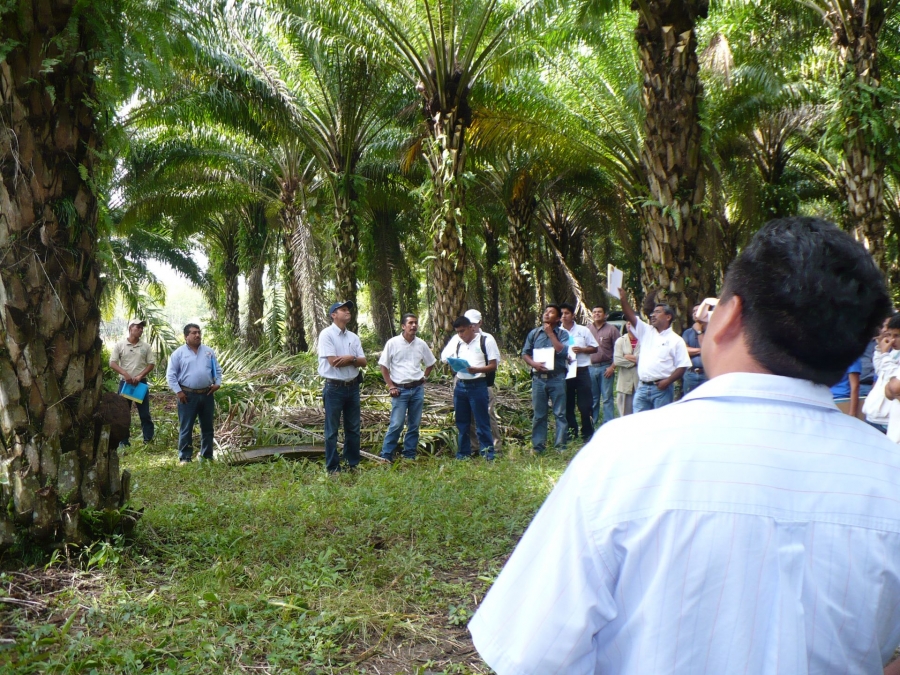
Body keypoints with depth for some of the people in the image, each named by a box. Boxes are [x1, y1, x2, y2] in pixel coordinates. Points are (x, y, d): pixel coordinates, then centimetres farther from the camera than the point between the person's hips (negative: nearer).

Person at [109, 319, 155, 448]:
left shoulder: (145, 346, 3)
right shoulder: (120, 345, -1)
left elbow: (151, 364, 2)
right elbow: (112, 363, -4)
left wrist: (140, 376, -12)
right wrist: (124, 373, -19)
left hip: (141, 383, 1)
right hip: (125, 382, -1)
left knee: (145, 413, 3)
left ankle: (148, 440, 9)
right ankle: (124, 441, 12)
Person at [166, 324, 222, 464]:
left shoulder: (209, 352, 9)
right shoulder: (179, 353, -2)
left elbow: (217, 370, 16)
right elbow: (170, 374, -3)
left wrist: (217, 383, 0)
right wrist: (178, 391, -10)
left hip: (207, 394, 4)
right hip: (188, 395, -4)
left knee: (207, 427, 10)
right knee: (186, 428, -1)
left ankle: (207, 456, 18)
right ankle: (185, 457, 5)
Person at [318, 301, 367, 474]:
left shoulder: (354, 337, 9)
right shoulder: (327, 334, -10)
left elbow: (363, 362, 4)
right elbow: (333, 361, -18)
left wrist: (349, 358, -15)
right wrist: (354, 359, -7)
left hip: (353, 387, 6)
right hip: (334, 388, -6)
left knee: (353, 428, 14)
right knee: (332, 430, 3)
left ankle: (353, 463, 26)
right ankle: (333, 467, 12)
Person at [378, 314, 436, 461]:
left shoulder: (421, 344, 6)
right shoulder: (393, 343, -5)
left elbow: (430, 364, 21)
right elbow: (384, 366, -2)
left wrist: (424, 378, 9)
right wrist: (391, 387, -7)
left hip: (418, 389, 4)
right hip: (400, 389, -4)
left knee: (414, 425, 8)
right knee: (396, 425, -9)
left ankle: (409, 456, 17)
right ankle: (386, 456, -1)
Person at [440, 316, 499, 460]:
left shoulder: (486, 340, -3)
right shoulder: (455, 342, 11)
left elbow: (493, 366, -5)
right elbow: (444, 358, 16)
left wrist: (476, 369, -22)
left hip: (478, 386, -5)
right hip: (460, 386, 5)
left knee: (482, 422, -4)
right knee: (462, 422, 10)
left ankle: (488, 453, 2)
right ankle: (463, 453, 18)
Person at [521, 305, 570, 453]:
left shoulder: (562, 334, 3)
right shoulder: (534, 333, 10)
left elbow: (562, 351, -14)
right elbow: (525, 353, 10)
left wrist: (550, 333, -8)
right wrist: (533, 364, -9)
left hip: (557, 378, -2)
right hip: (538, 378, 2)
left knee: (560, 413, 0)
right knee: (538, 415, 7)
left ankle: (560, 445, 6)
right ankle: (538, 445, 13)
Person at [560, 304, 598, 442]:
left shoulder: (583, 330, 4)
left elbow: (594, 348, 7)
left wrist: (581, 350, -10)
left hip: (582, 370, -2)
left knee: (585, 404, -2)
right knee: (568, 404, 8)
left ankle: (587, 433, 7)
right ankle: (572, 431, 19)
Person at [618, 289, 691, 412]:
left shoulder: (676, 340, -1)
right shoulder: (647, 332, 13)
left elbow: (682, 366, -4)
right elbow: (632, 317, 3)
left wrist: (668, 381, -15)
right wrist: (624, 300, -10)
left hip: (662, 388, -5)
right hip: (642, 387, 5)